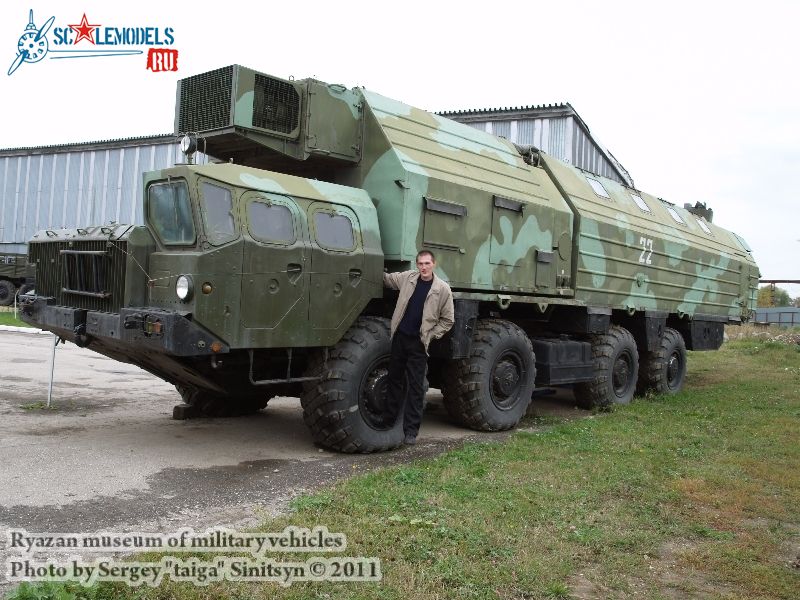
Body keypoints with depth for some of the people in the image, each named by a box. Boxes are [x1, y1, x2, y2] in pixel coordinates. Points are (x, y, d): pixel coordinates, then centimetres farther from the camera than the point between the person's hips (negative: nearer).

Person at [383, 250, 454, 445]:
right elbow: (387, 279, 20)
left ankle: (411, 430, 7)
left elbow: (447, 320, -2)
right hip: (399, 337, 4)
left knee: (416, 387, 1)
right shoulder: (407, 278, 3)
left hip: (418, 343, -4)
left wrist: (429, 336, -9)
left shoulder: (443, 289, -7)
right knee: (394, 379, 13)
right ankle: (390, 421, 24)